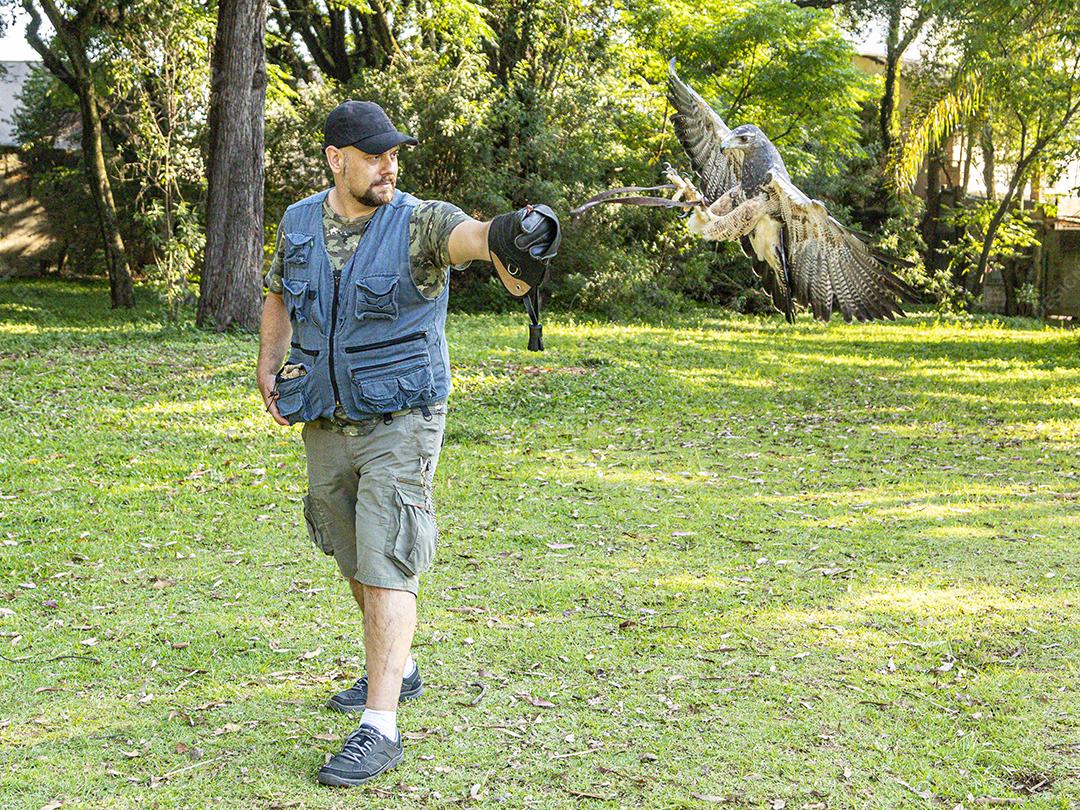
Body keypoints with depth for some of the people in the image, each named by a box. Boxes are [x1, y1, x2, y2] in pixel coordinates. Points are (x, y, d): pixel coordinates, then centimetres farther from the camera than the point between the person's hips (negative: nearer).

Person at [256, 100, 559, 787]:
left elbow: (468, 234, -36)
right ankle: (398, 670, 40)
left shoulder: (418, 223, -13)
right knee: (355, 561, 18)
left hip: (400, 421, -6)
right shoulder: (300, 223, 3)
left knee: (385, 566, -11)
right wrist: (268, 364, 9)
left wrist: (505, 236, -59)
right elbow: (280, 296, 21)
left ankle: (380, 727, -8)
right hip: (326, 422, 6)